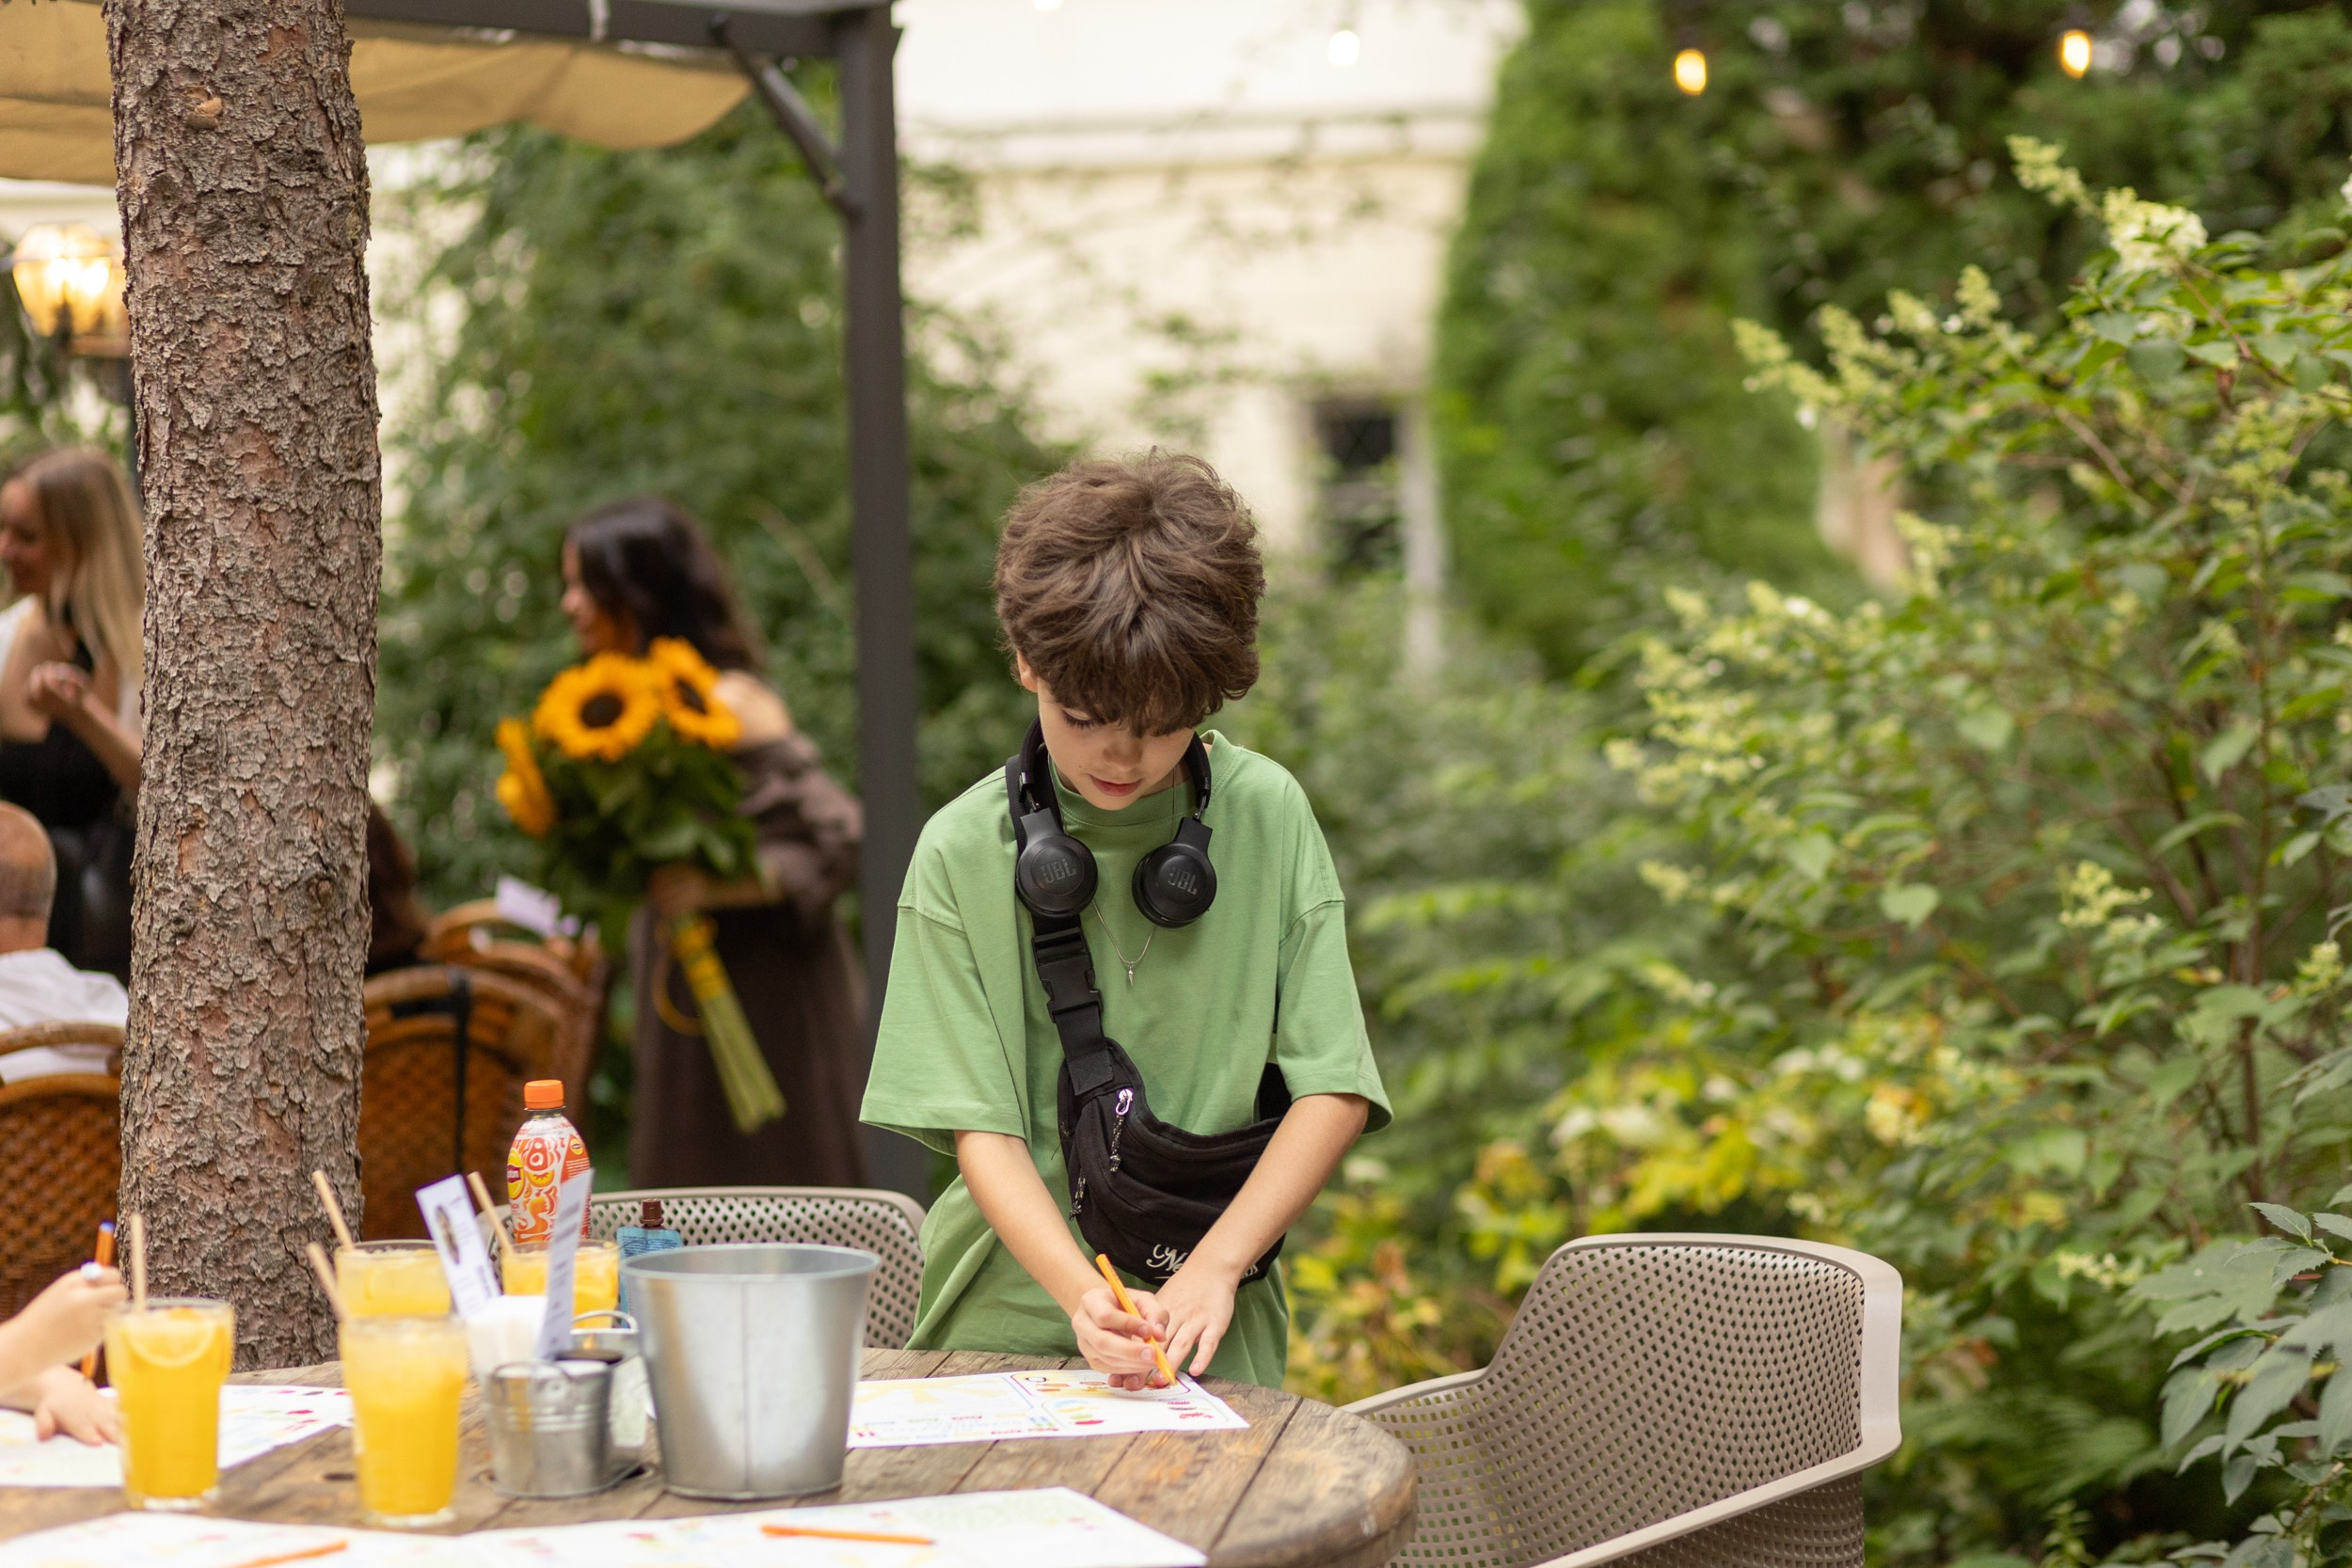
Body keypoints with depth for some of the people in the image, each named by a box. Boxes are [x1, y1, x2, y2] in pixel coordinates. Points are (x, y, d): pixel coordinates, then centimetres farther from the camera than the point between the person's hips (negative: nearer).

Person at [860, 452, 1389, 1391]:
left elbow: (1334, 1092, 2)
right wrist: (1081, 1293, -19)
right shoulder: (962, 851, 0)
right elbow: (979, 1125, -3)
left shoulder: (1269, 816, 3)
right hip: (1007, 1314, 0)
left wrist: (1213, 1267, -11)